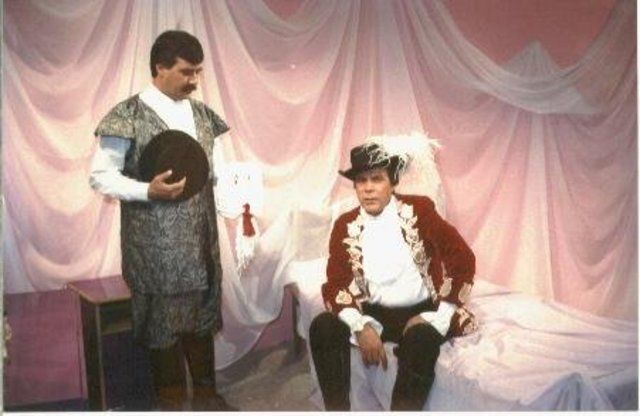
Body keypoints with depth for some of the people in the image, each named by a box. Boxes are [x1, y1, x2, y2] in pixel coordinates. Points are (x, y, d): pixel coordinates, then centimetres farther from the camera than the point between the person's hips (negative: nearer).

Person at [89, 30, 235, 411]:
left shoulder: (202, 114, 8)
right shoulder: (129, 116, -10)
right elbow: (100, 176, -8)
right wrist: (148, 191, -22)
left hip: (201, 239, 6)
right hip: (156, 244, -5)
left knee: (203, 316, 15)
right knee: (164, 321, 5)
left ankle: (206, 393, 31)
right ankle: (171, 400, 23)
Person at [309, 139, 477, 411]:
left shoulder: (419, 210, -3)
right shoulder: (345, 226, 2)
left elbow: (463, 260, -6)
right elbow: (336, 285, -1)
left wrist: (434, 318, -13)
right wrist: (361, 326, -20)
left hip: (421, 312, -2)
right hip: (375, 314, 3)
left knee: (420, 337, -35)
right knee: (323, 327, -21)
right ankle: (337, 409, -13)